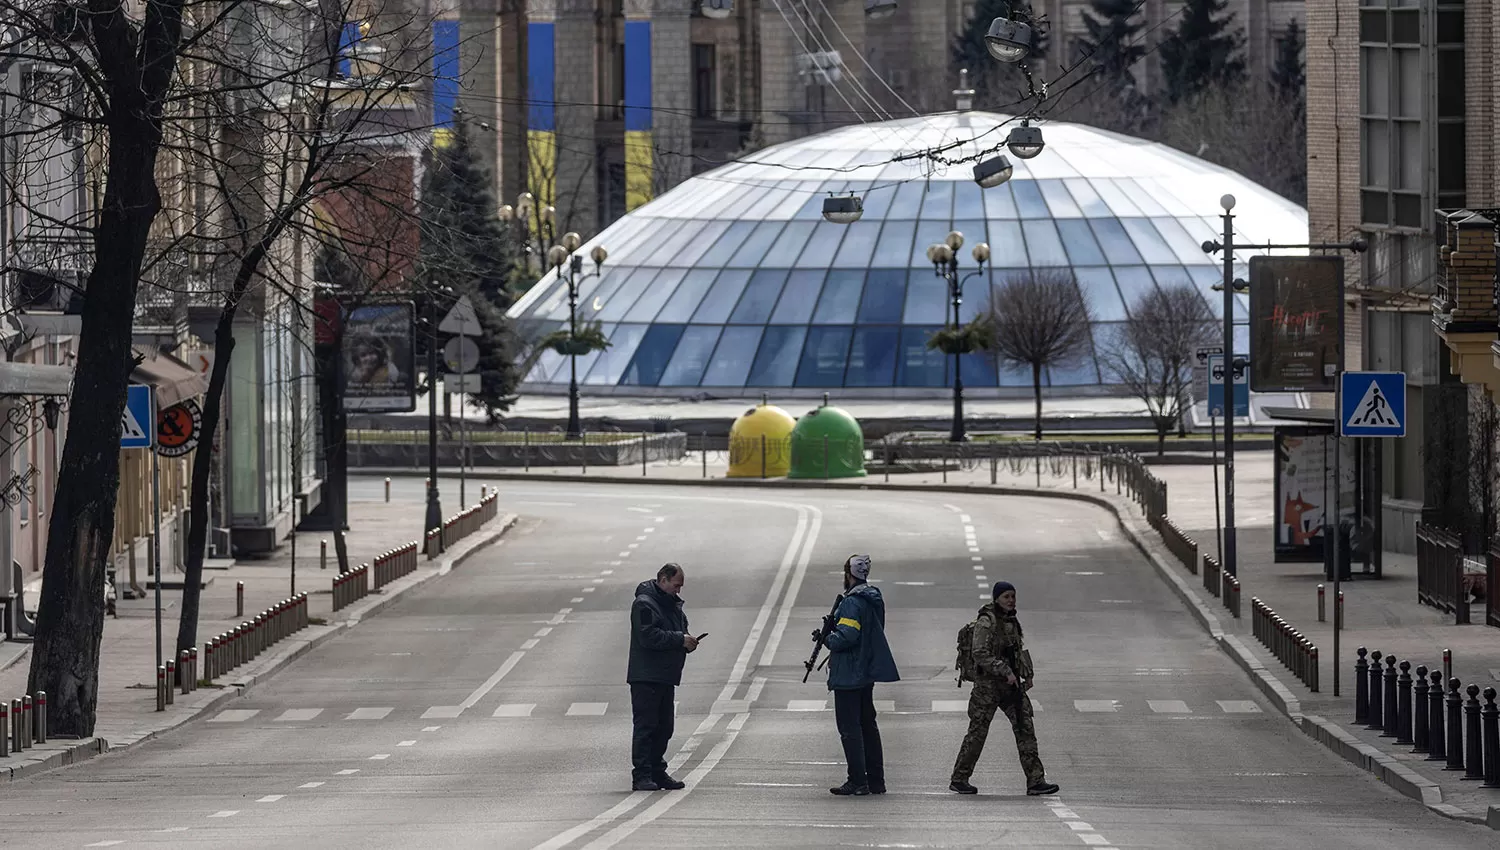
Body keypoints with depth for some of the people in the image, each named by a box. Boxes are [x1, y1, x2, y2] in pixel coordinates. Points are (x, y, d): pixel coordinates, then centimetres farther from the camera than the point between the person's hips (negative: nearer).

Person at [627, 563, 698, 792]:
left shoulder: (673, 604, 17)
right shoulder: (644, 603, -11)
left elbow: (680, 629, 27)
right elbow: (649, 636, -22)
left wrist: (687, 642, 4)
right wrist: (680, 639, -21)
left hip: (666, 677, 9)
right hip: (646, 677, -9)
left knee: (664, 727, 11)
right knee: (645, 726, -10)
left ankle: (657, 772, 18)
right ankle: (641, 776, -11)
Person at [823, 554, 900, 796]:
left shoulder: (852, 603, -19)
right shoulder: (874, 599, 11)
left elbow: (846, 637, -27)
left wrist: (827, 639, -8)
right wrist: (832, 630, 13)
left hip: (849, 675, -9)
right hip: (868, 672, 9)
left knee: (849, 728, -5)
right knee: (868, 725, 15)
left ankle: (858, 782, -6)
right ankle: (876, 781, 18)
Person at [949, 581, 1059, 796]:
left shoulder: (1012, 621, 13)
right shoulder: (986, 622, -12)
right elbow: (980, 655, -19)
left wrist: (1028, 673, 14)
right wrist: (1005, 671, -23)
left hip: (1011, 683, 7)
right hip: (988, 683, -7)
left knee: (1025, 728, -3)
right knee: (978, 731, 0)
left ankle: (1035, 780, -6)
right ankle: (959, 779, 12)